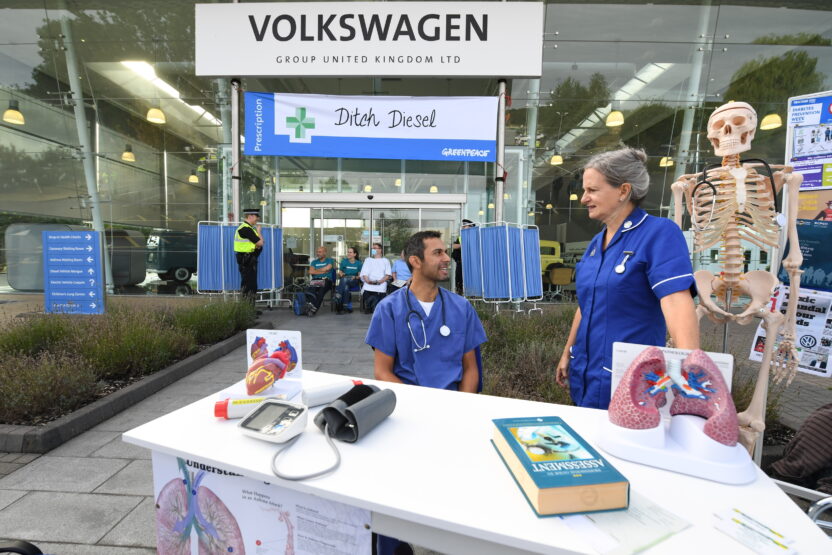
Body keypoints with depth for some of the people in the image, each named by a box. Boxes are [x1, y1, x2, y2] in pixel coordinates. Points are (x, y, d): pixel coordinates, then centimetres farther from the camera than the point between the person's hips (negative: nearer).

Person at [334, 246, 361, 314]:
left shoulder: (358, 263, 13)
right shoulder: (344, 261, 17)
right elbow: (340, 271, 17)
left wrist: (356, 277, -12)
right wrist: (341, 274, -7)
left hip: (354, 281, -1)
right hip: (344, 279, 1)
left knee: (344, 280, -39)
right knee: (346, 287, -39)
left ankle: (338, 298, -44)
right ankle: (348, 306, -44)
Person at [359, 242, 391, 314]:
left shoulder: (385, 261, 19)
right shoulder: (367, 260, 24)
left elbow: (388, 275, 5)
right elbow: (364, 273, 11)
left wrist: (379, 281, -11)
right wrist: (368, 280, -11)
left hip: (380, 286, -1)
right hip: (368, 286, 1)